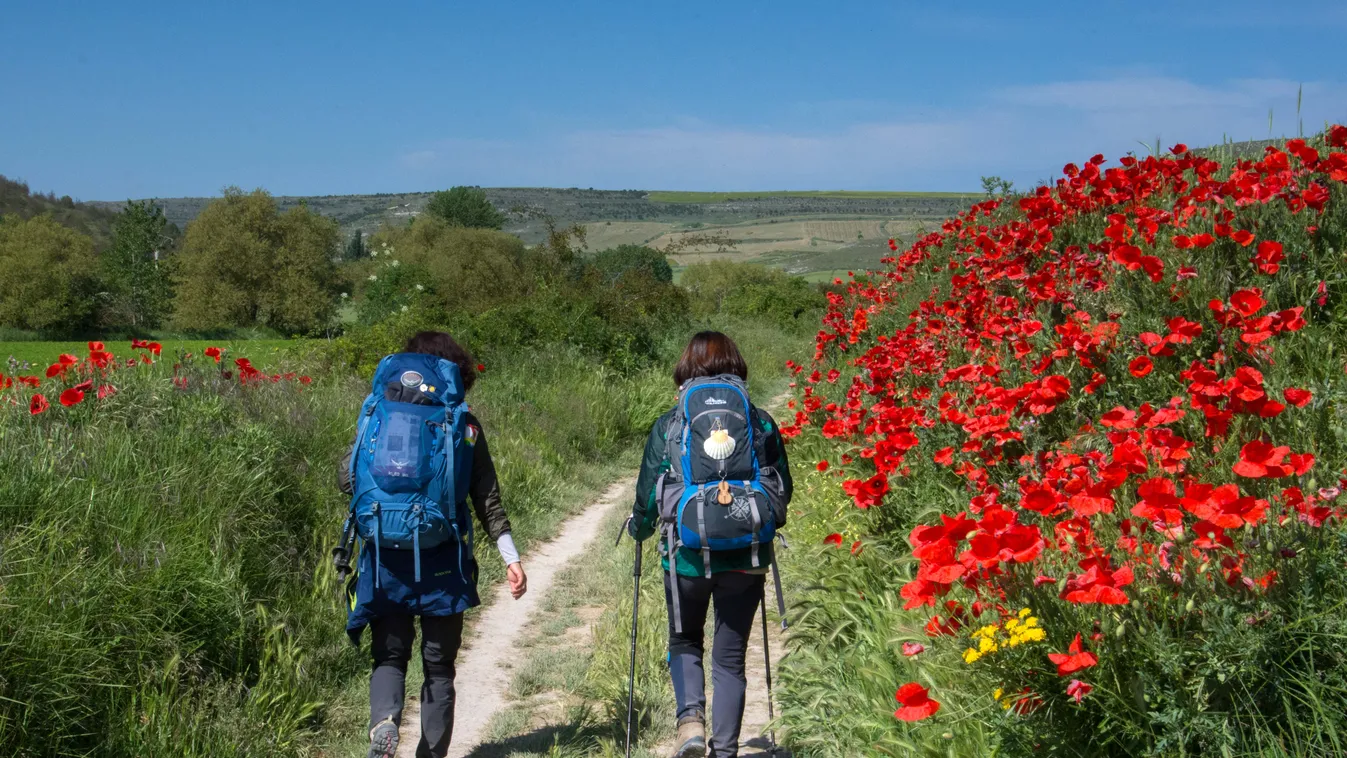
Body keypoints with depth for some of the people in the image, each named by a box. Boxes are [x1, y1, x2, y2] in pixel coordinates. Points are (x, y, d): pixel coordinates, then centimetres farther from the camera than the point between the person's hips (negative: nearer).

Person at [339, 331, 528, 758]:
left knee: (389, 656, 13)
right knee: (438, 665, 13)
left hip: (386, 558, 0)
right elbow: (488, 502, 1)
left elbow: (346, 478, 4)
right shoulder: (466, 426, 2)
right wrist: (511, 559, 5)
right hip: (443, 563, 0)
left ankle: (384, 720, -14)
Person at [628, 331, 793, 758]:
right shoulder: (761, 423, 2)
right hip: (746, 558, 1)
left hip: (687, 554, -1)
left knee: (685, 643, 20)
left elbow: (648, 493, 1)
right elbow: (783, 490, 8)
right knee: (730, 656, 12)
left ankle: (691, 717, -3)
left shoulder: (668, 424, -2)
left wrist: (640, 529, 21)